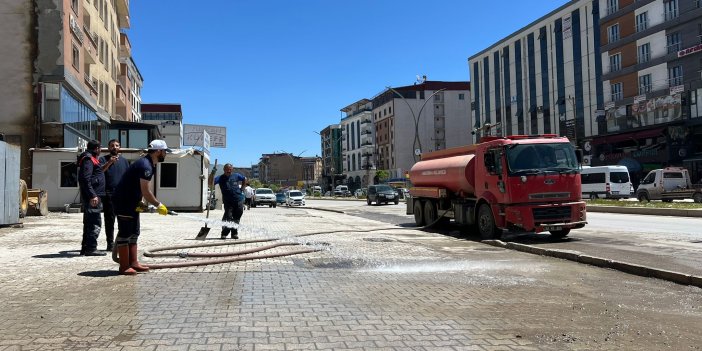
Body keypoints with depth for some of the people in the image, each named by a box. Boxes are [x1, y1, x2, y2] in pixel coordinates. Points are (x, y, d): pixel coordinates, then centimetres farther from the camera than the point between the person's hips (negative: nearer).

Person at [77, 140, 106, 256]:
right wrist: (92, 195, -24)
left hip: (92, 196, 11)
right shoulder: (88, 159, -12)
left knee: (89, 222, 15)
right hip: (92, 197, -11)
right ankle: (91, 248, -9)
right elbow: (85, 179, -21)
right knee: (95, 222, -10)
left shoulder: (91, 159, 20)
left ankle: (85, 248, 21)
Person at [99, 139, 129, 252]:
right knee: (109, 220, 2)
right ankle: (110, 243, 6)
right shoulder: (104, 159, 6)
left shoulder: (124, 160, 15)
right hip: (108, 195, -2)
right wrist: (109, 163, -28)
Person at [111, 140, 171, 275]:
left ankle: (133, 263, 17)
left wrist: (139, 203, 4)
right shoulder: (145, 165, -22)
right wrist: (158, 205, -15)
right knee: (125, 233, -6)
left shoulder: (149, 164, 11)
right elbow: (145, 191, -24)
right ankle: (124, 267, -1)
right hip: (123, 202, -11)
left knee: (134, 233, 12)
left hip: (131, 202, 11)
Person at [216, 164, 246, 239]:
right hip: (228, 201, -3)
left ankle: (234, 233, 20)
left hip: (239, 200, 3)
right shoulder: (221, 178, -3)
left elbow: (244, 179, 25)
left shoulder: (236, 176, 7)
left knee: (236, 217, 9)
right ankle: (224, 233, -1)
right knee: (228, 217, -12)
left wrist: (242, 188, 17)